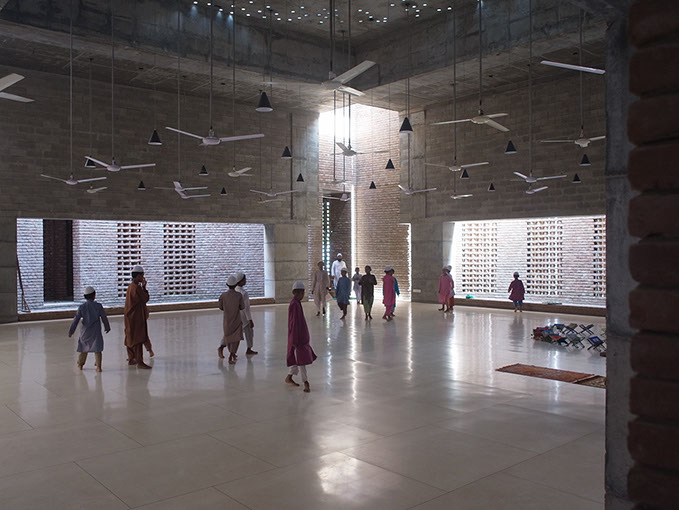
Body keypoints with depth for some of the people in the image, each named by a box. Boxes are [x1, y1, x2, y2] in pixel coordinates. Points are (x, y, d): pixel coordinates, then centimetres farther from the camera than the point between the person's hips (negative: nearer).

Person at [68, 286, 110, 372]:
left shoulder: (82, 307, -5)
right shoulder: (98, 306, -8)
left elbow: (76, 320, -4)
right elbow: (104, 318, 1)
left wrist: (71, 331, 4)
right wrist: (107, 327, 18)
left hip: (85, 331, 2)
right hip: (96, 332, -2)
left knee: (83, 349, 19)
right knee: (97, 349, 2)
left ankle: (80, 365, 32)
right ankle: (98, 367, -2)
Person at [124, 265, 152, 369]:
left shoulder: (131, 286, 12)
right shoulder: (137, 288, -19)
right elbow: (146, 299, -12)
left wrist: (142, 287, 10)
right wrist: (144, 287, -4)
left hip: (130, 316, 10)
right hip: (136, 317, -10)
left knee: (130, 338, 16)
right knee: (138, 338, -9)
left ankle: (131, 359, 26)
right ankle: (140, 362, -9)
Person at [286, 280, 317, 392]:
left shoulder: (296, 303, 10)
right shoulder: (294, 305, -21)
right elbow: (294, 323, -22)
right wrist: (295, 340, -22)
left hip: (301, 336, 10)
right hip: (297, 337, -10)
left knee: (297, 358, 18)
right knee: (301, 359, -4)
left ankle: (289, 377, 30)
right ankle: (306, 383, 1)